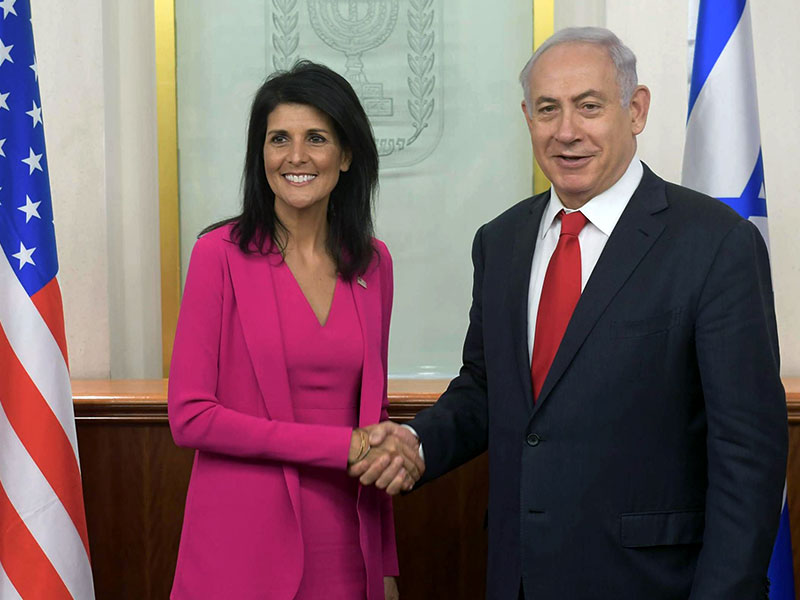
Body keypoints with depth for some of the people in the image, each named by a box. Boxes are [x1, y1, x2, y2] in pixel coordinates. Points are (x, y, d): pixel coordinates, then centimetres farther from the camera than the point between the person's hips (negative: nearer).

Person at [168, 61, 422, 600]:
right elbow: (191, 416, -11)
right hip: (242, 552, -4)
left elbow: (372, 411, 12)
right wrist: (341, 446, -14)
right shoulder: (222, 254, -6)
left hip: (346, 553, 4)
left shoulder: (373, 263, 6)